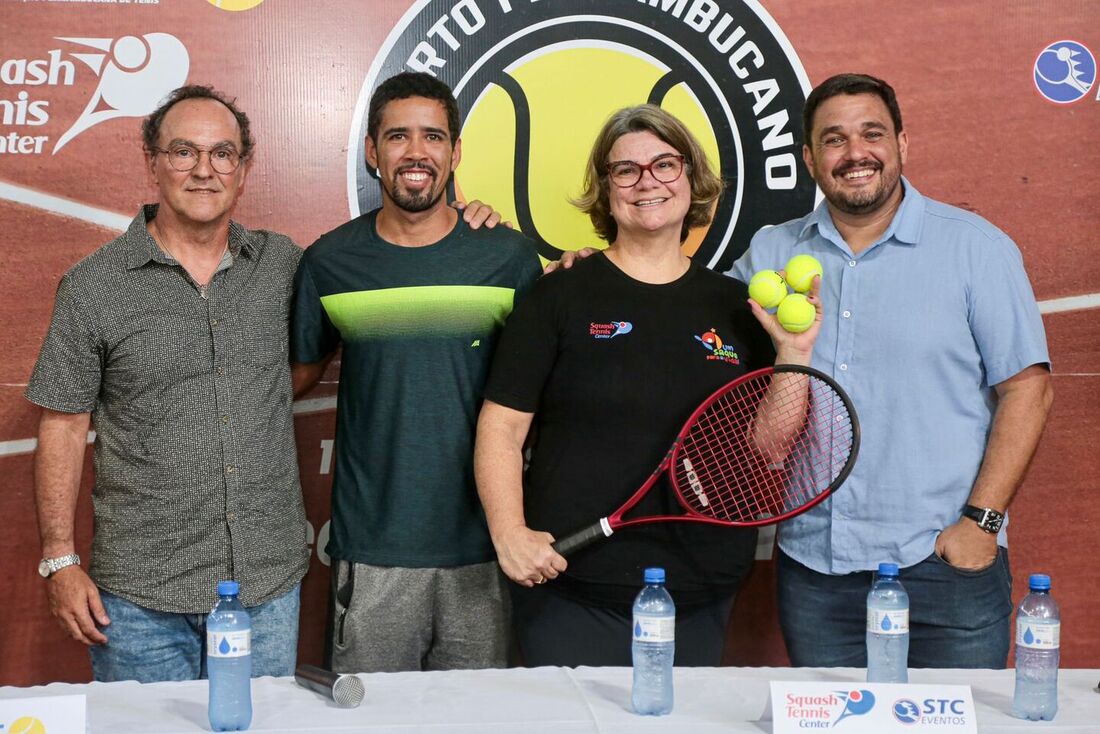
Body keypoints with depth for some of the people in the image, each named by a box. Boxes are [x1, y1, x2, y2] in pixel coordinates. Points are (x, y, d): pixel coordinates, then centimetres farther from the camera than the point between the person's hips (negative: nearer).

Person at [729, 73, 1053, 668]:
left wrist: (980, 520, -10)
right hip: (812, 568, 3)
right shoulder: (771, 253, 9)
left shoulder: (976, 247, 0)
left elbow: (1026, 388, -3)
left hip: (944, 561, -3)